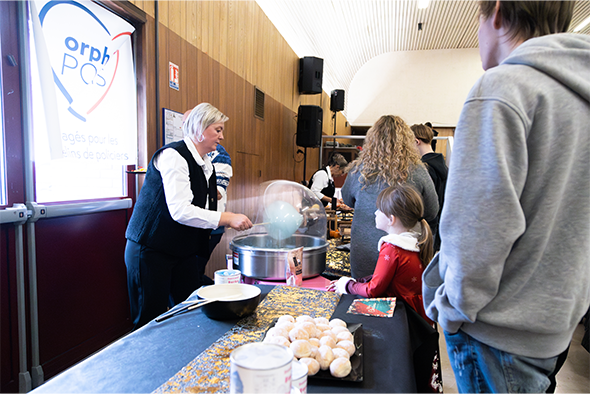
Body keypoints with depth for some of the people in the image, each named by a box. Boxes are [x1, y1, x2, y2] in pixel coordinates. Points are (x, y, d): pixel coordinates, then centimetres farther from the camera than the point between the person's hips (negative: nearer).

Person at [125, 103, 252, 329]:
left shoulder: (207, 164, 10)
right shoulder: (173, 155, -17)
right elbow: (180, 211, -27)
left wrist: (232, 221, 3)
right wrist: (227, 218, -25)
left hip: (184, 251, 9)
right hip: (151, 250, -8)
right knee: (150, 321, 3)